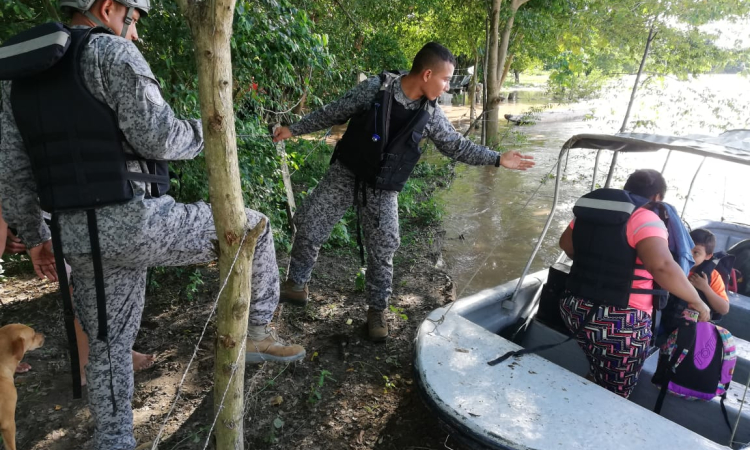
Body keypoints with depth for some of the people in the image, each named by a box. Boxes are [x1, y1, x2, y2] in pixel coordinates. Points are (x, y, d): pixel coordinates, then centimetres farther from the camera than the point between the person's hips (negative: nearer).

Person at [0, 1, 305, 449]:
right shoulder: (112, 53, -7)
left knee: (110, 345, 21)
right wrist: (205, 131, 5)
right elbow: (157, 138, -17)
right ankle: (257, 332, 17)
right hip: (138, 224, -7)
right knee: (251, 227, 11)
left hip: (82, 236, 8)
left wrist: (36, 236, 25)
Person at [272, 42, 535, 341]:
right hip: (345, 173, -1)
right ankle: (296, 284, 20)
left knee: (382, 250, -3)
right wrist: (294, 129, 2)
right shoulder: (376, 88, -12)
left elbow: (457, 146, 7)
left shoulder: (430, 114, -4)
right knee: (308, 225, -3)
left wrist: (498, 159, 3)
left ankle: (377, 310, 18)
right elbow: (335, 112, -2)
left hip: (383, 190, 1)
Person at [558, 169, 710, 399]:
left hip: (577, 309, 7)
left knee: (598, 383, 30)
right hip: (620, 321, -6)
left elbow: (566, 243, 22)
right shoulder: (645, 219, -14)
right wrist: (696, 301, -16)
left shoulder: (591, 211, 8)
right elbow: (662, 266, -29)